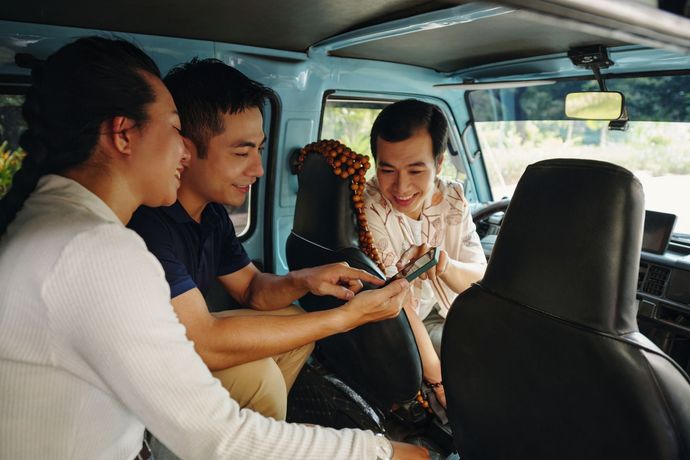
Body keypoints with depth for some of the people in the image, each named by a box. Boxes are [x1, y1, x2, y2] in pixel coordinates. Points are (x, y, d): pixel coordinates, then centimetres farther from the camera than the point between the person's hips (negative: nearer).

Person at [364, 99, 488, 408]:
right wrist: (438, 379, -28)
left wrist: (445, 265, -28)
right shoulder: (369, 209, -25)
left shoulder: (452, 198, -7)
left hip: (447, 313, 6)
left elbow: (480, 278, -5)